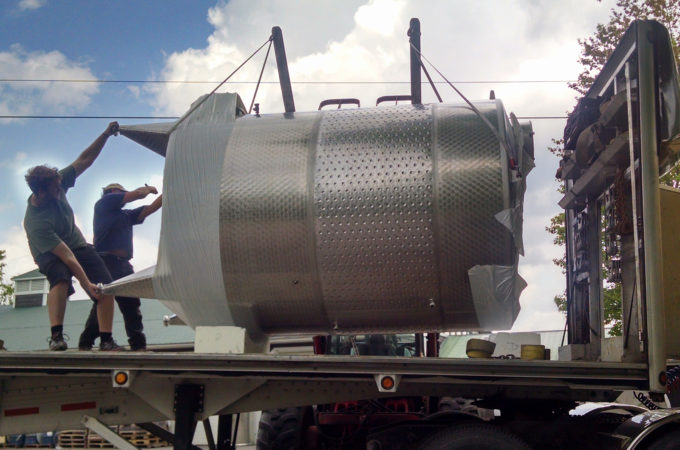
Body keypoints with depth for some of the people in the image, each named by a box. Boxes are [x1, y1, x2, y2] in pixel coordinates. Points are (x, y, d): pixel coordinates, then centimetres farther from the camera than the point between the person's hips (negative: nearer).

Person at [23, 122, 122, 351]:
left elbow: (85, 160, -10)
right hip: (49, 254, -6)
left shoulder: (57, 184, -18)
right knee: (61, 278, -38)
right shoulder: (35, 222, -34)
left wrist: (106, 134, -19)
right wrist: (87, 284, -38)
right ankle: (56, 336, -35)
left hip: (78, 244, 6)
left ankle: (106, 340, -7)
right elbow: (66, 256, -37)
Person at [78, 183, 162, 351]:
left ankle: (138, 345, 2)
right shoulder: (105, 202, 8)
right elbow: (137, 194, 3)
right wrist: (149, 189, 22)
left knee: (131, 304, 3)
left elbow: (151, 208, 26)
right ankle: (85, 344, -15)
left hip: (124, 264, 9)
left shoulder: (126, 215, 29)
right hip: (107, 260, -9)